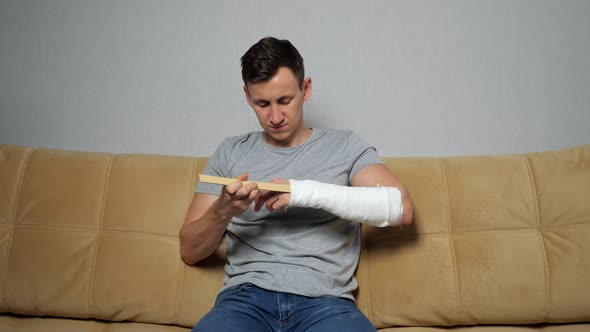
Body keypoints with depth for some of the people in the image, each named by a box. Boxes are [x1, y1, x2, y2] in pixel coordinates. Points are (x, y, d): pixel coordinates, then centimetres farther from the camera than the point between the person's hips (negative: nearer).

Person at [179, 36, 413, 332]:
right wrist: (222, 211, -11)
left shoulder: (345, 146, 10)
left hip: (325, 300, 0)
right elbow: (190, 251, 12)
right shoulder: (230, 153, 14)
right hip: (246, 297, 1)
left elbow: (402, 209, -6)